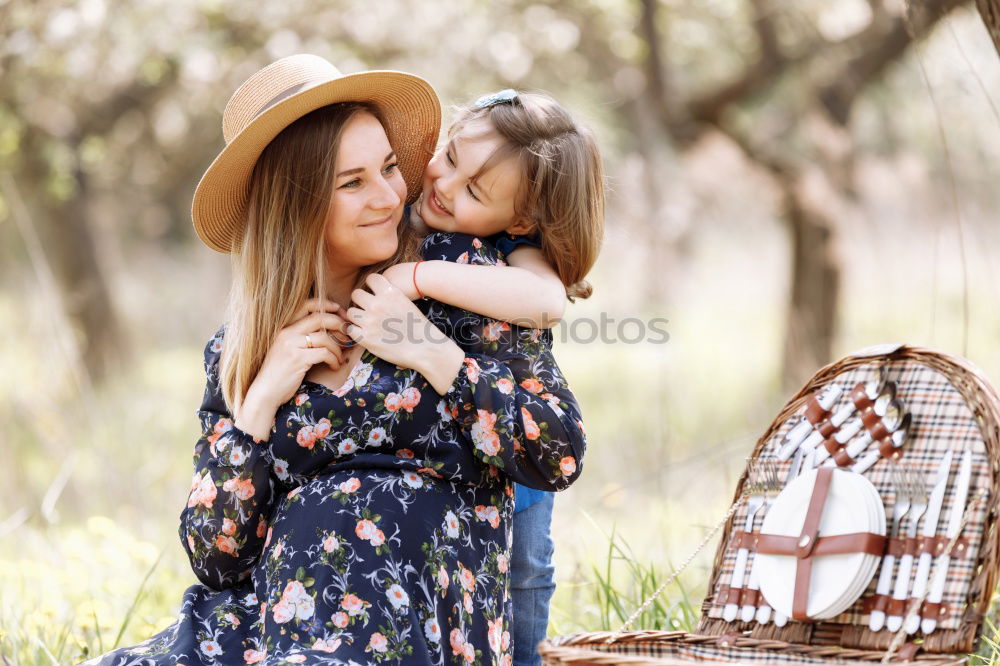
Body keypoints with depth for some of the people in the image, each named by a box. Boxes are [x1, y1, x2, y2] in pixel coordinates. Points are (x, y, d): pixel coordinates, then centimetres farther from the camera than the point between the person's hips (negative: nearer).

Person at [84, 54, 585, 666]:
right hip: (273, 616, 3)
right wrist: (260, 402, -5)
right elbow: (217, 561, 5)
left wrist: (432, 353, -8)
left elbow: (561, 460, -3)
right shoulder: (236, 354, 10)